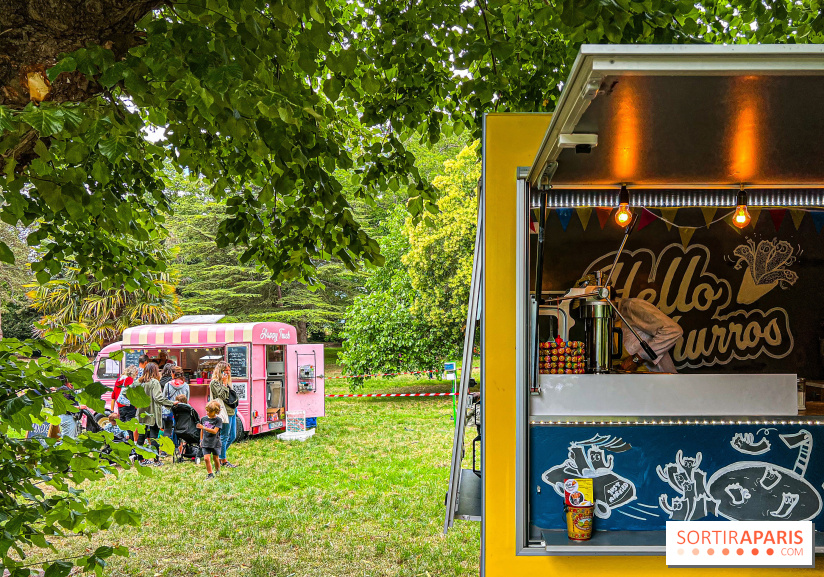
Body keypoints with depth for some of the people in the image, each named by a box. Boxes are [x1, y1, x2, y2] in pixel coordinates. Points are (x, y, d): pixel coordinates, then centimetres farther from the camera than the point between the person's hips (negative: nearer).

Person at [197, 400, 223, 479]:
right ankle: (210, 474, -4)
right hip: (205, 443, 3)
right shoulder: (203, 419, 4)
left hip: (215, 443, -3)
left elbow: (215, 431, -20)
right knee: (206, 458, -10)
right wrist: (201, 440, 16)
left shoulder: (218, 420, -10)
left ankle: (217, 471, 36)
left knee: (215, 458, 12)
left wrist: (204, 427, -29)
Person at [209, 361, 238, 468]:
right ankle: (223, 461, 5)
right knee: (224, 437, -3)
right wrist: (224, 383, -15)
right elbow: (223, 396, -18)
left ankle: (220, 457, 23)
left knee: (232, 437, 12)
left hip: (232, 411, 9)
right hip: (224, 412, -9)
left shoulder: (227, 382, 20)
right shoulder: (215, 382, -8)